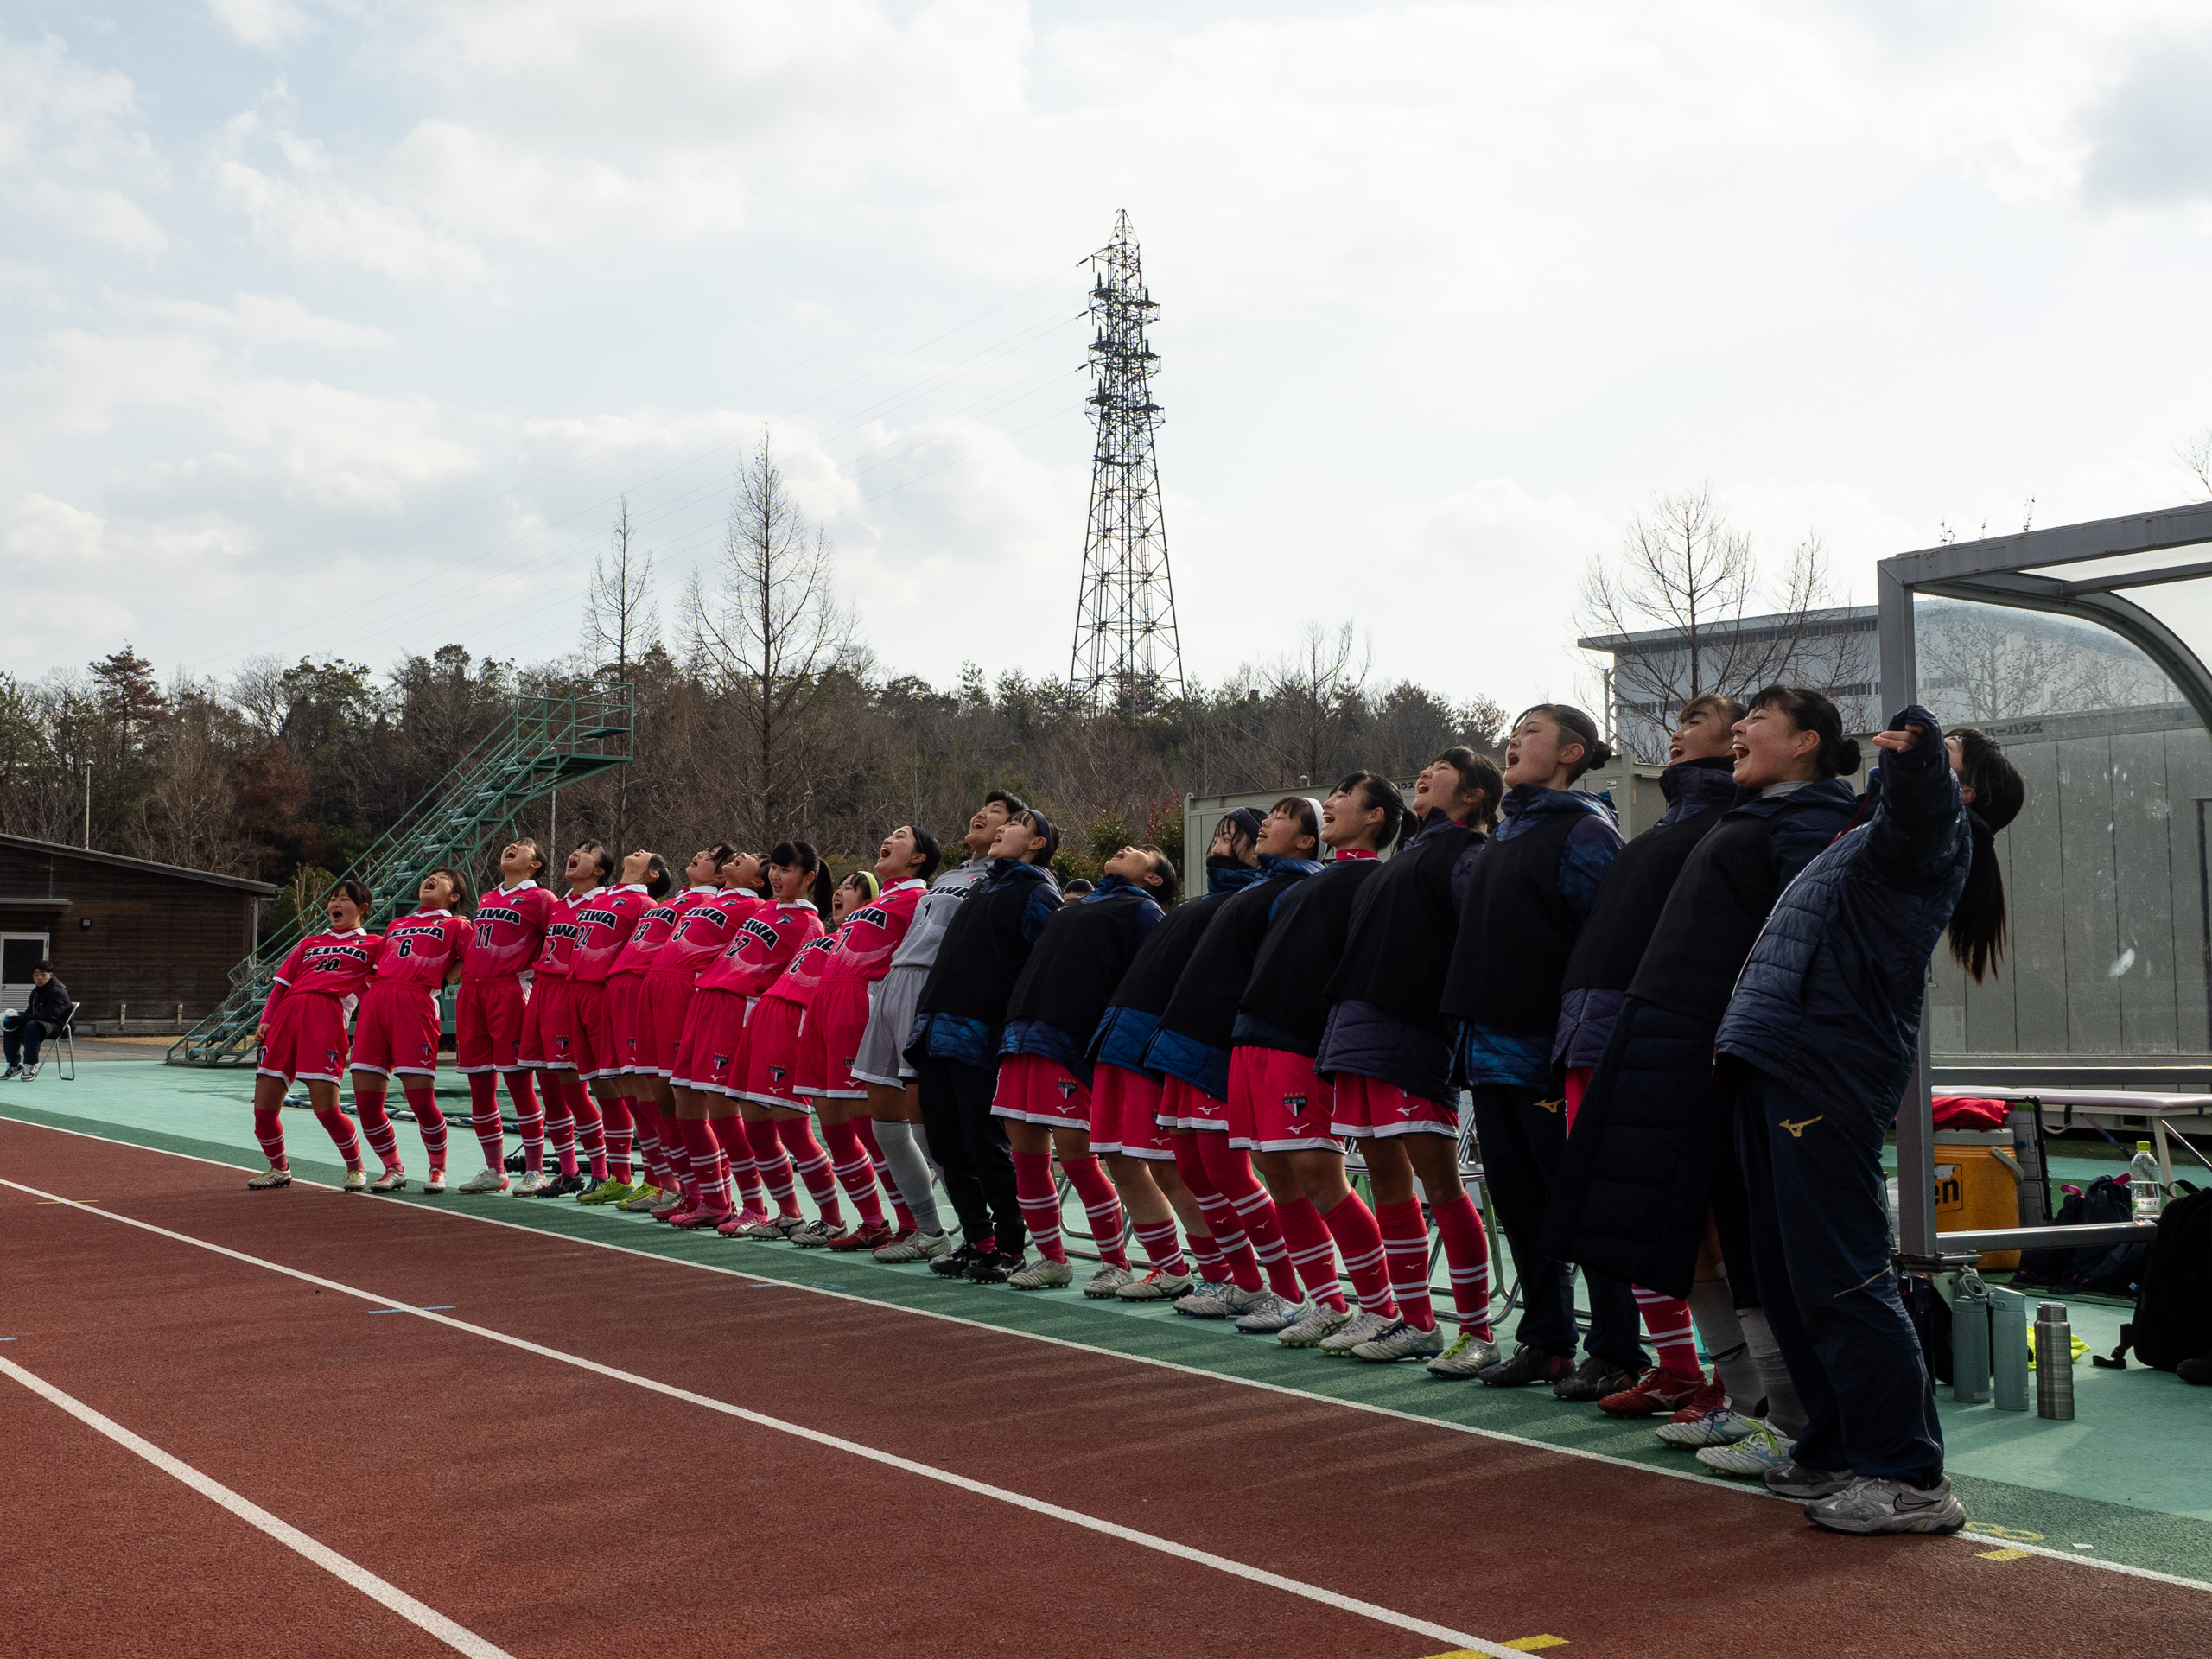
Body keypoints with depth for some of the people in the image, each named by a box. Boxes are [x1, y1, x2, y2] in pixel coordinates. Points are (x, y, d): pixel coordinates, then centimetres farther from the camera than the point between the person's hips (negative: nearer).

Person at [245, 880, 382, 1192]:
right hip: (286, 1015, 5)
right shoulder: (310, 943, 29)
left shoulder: (373, 944, 17)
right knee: (264, 1107, 0)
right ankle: (279, 1169, 25)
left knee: (325, 1107, -15)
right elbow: (281, 984, 23)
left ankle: (356, 1168, 8)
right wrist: (266, 1019, 11)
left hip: (327, 1018, -5)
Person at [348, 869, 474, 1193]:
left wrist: (442, 980, 2)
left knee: (420, 1098, -12)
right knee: (365, 1102, -1)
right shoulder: (397, 925, 31)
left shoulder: (455, 926, 14)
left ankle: (438, 1169, 8)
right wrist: (369, 993, 17)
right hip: (375, 1001, 5)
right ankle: (393, 1169, 15)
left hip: (415, 1002, -5)